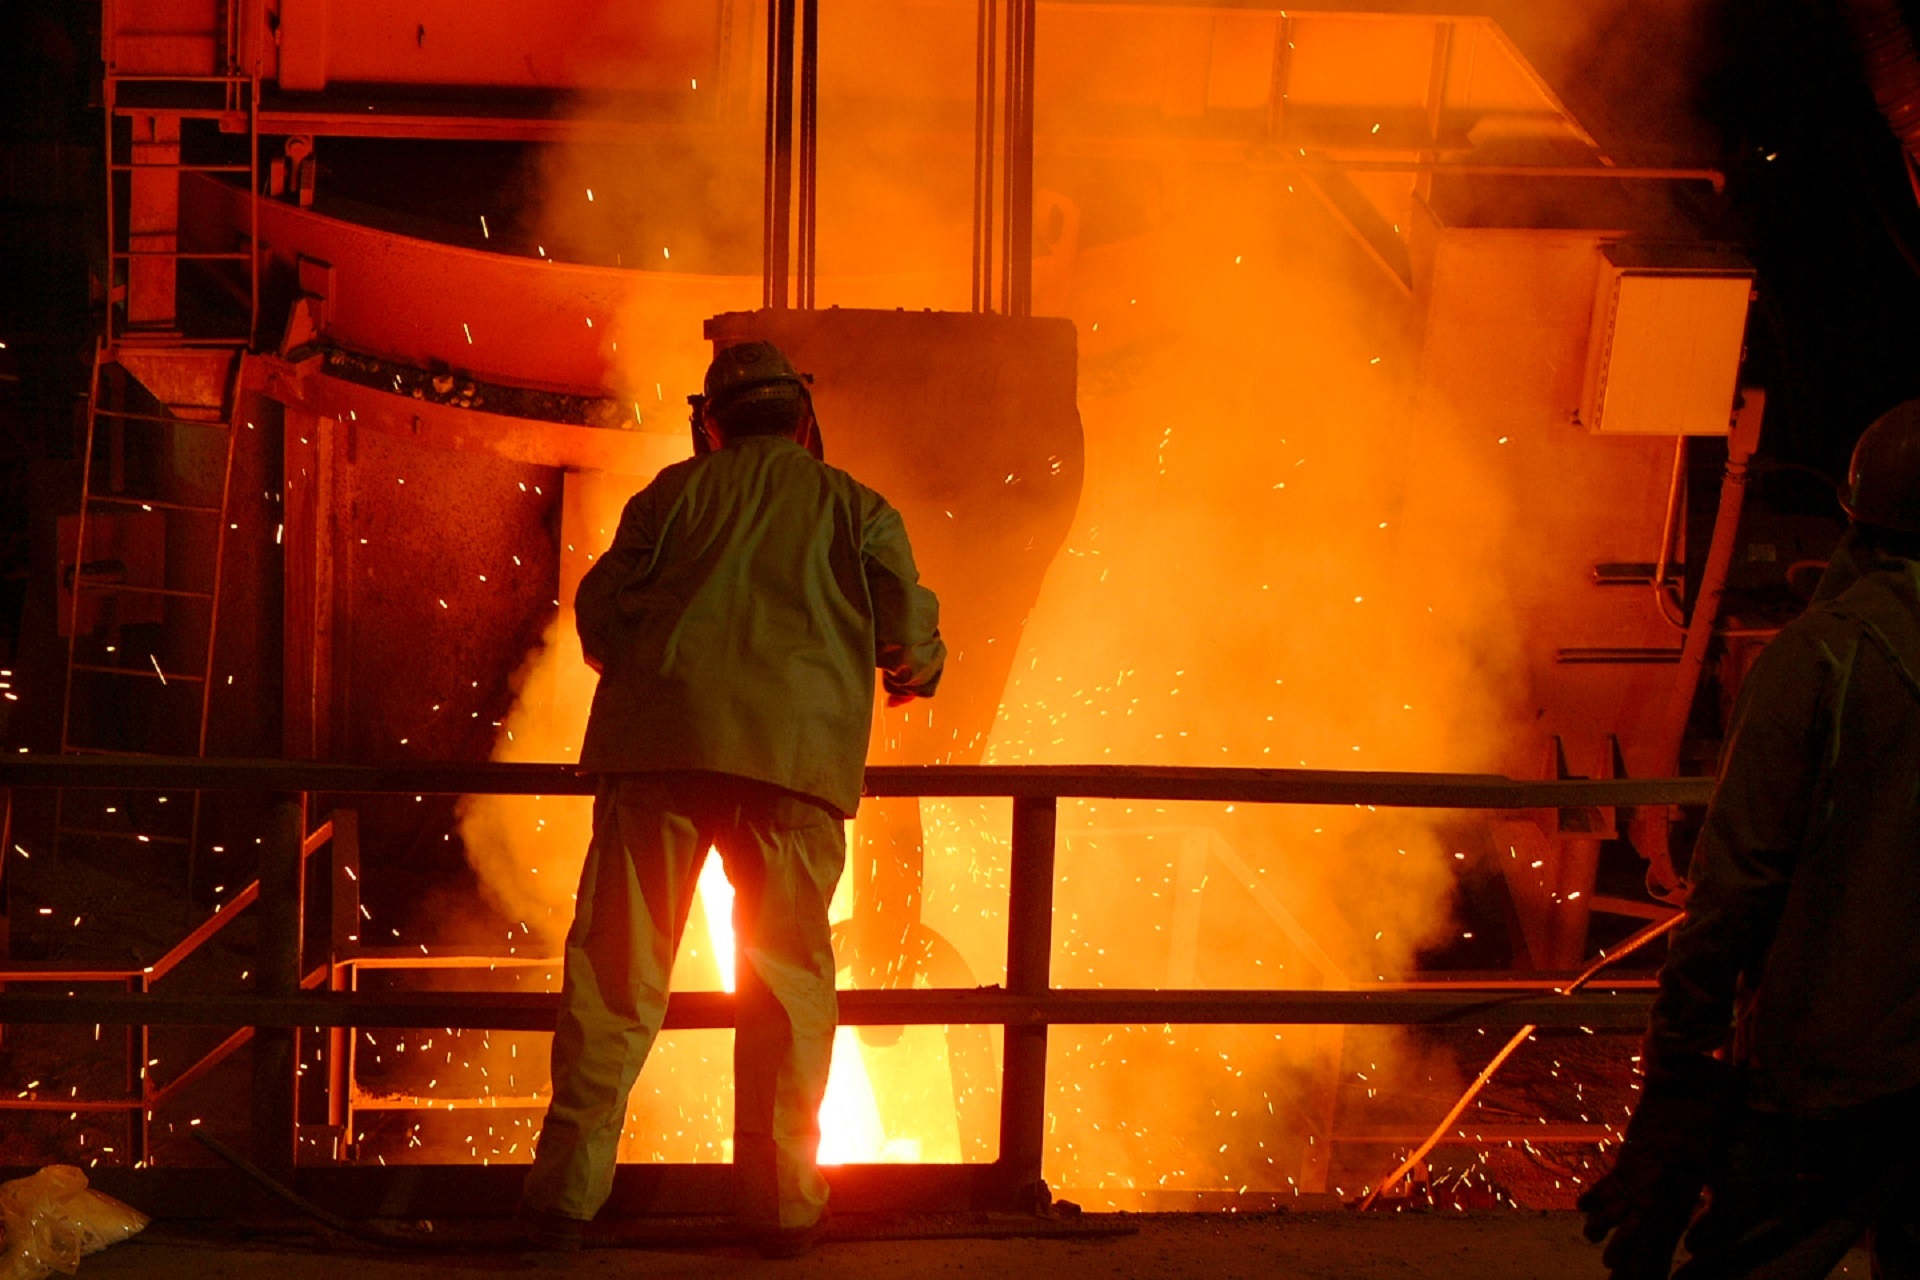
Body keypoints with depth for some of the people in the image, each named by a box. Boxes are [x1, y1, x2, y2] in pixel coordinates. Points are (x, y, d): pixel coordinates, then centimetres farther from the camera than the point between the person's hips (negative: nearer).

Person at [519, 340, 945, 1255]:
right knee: (789, 976, 8)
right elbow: (908, 634, 9)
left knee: (616, 966, 0)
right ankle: (781, 1200, 8)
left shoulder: (678, 491, 16)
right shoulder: (856, 508, 16)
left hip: (661, 741, 0)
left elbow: (601, 609, 10)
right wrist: (918, 671, 32)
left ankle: (567, 1189, -4)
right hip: (796, 752, 0)